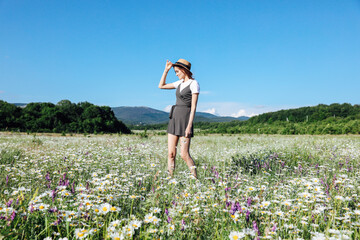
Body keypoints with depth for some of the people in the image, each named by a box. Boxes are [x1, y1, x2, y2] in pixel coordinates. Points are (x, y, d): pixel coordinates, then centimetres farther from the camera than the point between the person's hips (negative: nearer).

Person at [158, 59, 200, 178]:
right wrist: (166, 70, 16)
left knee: (184, 155, -8)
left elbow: (193, 107, -13)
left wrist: (189, 126, -19)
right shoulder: (180, 83, 16)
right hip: (174, 119, 7)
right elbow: (161, 86, 24)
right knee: (171, 153, 3)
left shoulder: (194, 84, -7)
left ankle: (196, 178, 5)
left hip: (185, 120, -7)